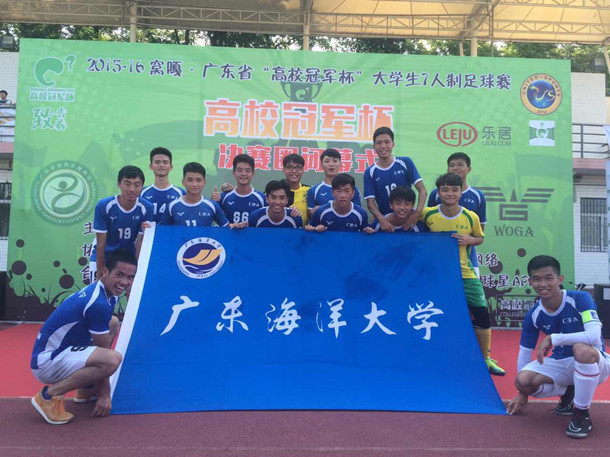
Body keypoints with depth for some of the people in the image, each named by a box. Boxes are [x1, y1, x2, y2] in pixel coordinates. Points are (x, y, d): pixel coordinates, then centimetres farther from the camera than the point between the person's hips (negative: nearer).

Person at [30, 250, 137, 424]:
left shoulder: (99, 292, 5)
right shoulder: (98, 304, -24)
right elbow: (105, 356, -14)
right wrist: (105, 392, -3)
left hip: (59, 351, 10)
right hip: (47, 362, -10)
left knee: (113, 323, 16)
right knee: (114, 358, -31)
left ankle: (86, 390, 18)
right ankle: (49, 395, -11)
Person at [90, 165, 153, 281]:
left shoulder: (146, 208, -18)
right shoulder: (103, 206, -21)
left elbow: (140, 243, -12)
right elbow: (101, 244, -16)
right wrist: (100, 275, -16)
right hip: (103, 257, -1)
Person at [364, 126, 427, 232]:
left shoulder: (406, 163, 3)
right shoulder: (370, 172, 2)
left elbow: (422, 189, -1)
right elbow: (370, 202, -3)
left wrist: (418, 211, -18)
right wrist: (382, 219, -21)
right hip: (385, 223, 0)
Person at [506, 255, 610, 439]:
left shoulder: (581, 299, -20)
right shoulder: (533, 315, -9)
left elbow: (595, 336, -36)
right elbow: (525, 352, 2)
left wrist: (552, 339, -32)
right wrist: (523, 392, 8)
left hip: (595, 363, -4)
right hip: (561, 364, 4)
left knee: (582, 349, -40)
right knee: (523, 380, -23)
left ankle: (582, 414, -17)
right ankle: (568, 393, 11)